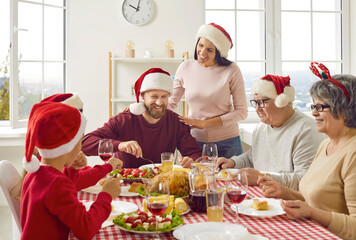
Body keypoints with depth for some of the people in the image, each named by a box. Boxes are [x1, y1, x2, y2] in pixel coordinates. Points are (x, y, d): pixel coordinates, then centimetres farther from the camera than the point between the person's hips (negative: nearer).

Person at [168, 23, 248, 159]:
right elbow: (171, 102, 10)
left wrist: (204, 123, -15)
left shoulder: (231, 71, -10)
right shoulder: (185, 68, -2)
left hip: (226, 143, -1)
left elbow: (241, 112, -9)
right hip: (195, 141, 2)